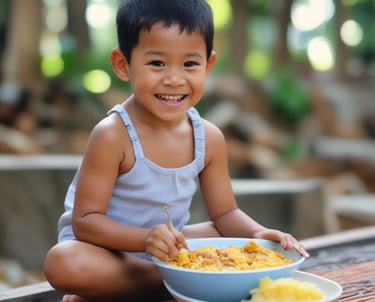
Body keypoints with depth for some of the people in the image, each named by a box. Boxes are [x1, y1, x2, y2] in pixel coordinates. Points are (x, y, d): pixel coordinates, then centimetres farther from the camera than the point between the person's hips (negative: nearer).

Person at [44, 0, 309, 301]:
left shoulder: (209, 138, -6)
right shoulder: (112, 136, -22)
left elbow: (225, 213, 2)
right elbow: (86, 221, -22)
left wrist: (258, 233, -19)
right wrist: (146, 238, -39)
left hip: (169, 249, 6)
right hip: (110, 249, -5)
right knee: (63, 262, -34)